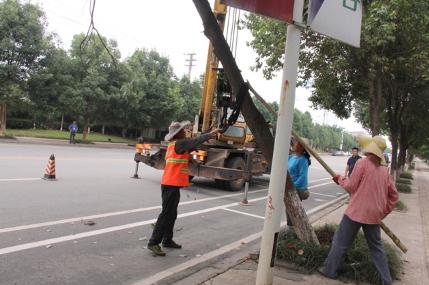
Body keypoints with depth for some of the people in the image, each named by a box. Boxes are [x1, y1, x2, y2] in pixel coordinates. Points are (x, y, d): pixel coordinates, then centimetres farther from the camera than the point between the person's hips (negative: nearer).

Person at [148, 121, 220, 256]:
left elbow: (191, 146, 19)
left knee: (172, 214, 15)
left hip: (171, 184, 10)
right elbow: (195, 141, -11)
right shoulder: (179, 143, -11)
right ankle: (153, 243, -4)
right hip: (171, 185, -10)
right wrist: (210, 134, 1)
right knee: (166, 214, -7)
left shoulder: (175, 144, 16)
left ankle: (167, 240, 24)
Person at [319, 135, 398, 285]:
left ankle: (330, 270, 18)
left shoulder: (362, 163, -12)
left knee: (340, 242, 8)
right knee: (376, 246, 17)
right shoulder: (384, 169, 7)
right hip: (374, 215, 6)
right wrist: (383, 211, 15)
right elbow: (393, 195, 10)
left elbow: (351, 187, -8)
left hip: (356, 211, -6)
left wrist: (341, 179, 10)